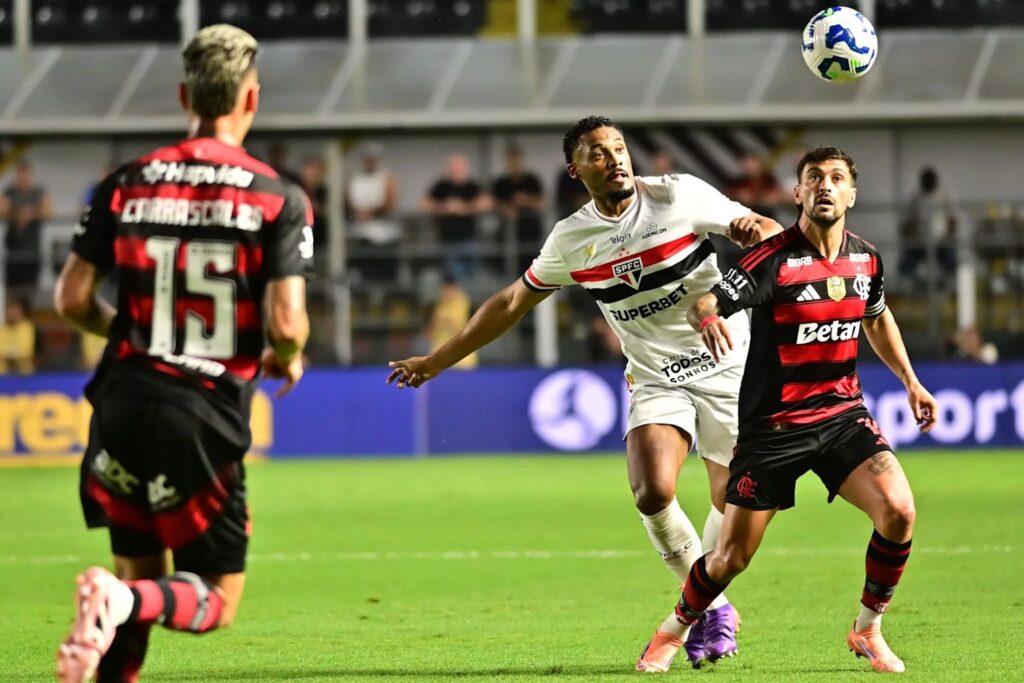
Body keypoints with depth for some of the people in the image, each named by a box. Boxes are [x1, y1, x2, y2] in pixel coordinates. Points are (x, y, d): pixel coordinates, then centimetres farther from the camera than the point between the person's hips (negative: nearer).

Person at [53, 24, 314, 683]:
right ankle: (123, 601, -25)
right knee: (215, 601, 6)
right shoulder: (280, 200, -4)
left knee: (139, 572, 20)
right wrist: (288, 359, 12)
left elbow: (73, 298, 4)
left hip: (124, 400, 4)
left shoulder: (128, 184, 5)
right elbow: (285, 323, -12)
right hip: (205, 418, -4)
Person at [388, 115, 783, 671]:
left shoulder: (679, 196, -7)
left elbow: (770, 232, -2)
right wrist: (436, 361, 18)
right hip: (655, 379, 2)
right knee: (653, 494, -20)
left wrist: (753, 230, -28)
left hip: (725, 367, -1)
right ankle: (712, 608, 2)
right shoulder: (571, 239, 2)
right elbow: (512, 302, 15)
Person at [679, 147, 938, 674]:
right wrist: (706, 318, -50)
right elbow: (702, 303, -26)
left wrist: (910, 381, 21)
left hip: (842, 414, 4)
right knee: (731, 558, -1)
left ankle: (868, 630, 2)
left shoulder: (865, 259, 2)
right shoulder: (775, 258, -16)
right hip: (772, 426, -4)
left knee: (898, 511, -19)